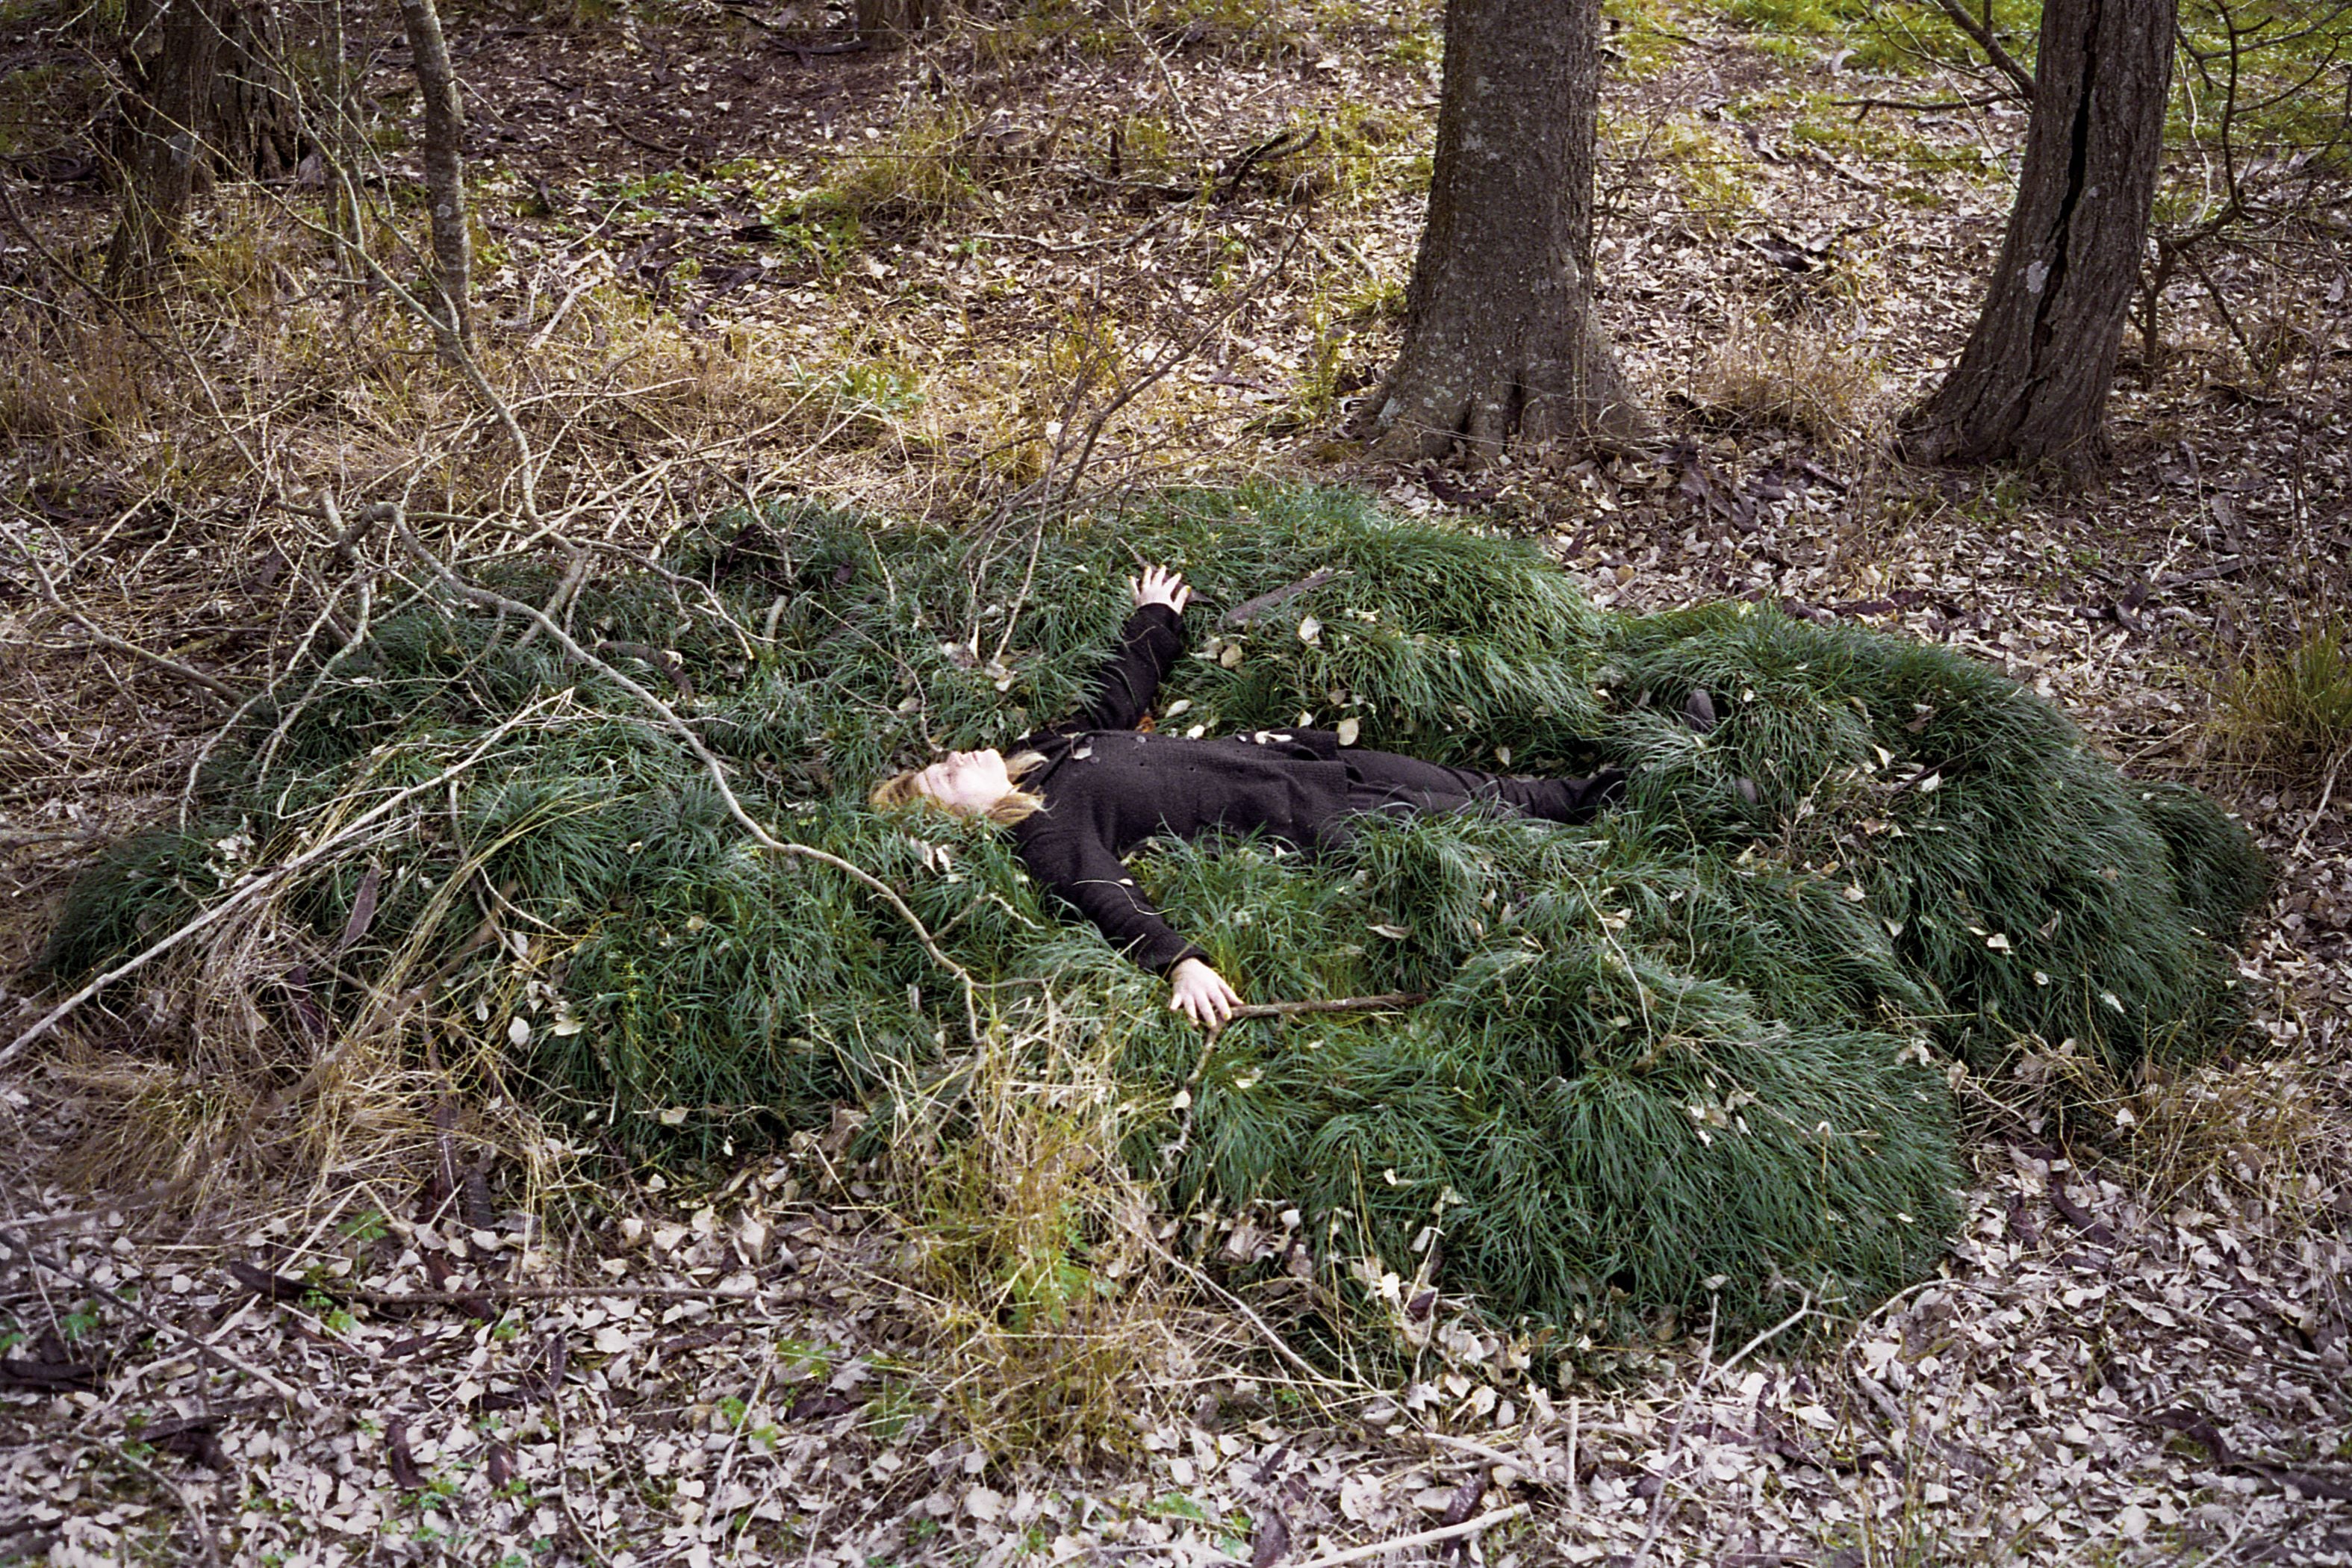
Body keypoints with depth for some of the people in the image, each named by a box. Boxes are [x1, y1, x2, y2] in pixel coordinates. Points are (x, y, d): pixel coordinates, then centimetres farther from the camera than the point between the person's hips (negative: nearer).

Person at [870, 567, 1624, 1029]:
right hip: (1293, 820, -8)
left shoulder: (1047, 747, 7)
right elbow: (1109, 899, -30)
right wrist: (1179, 962, -46)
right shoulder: (1047, 835, -17)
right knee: (1438, 819, -4)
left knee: (1457, 784, 10)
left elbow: (1120, 695, 22)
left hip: (1273, 754, 8)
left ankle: (1580, 795, 26)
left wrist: (1156, 617, 34)